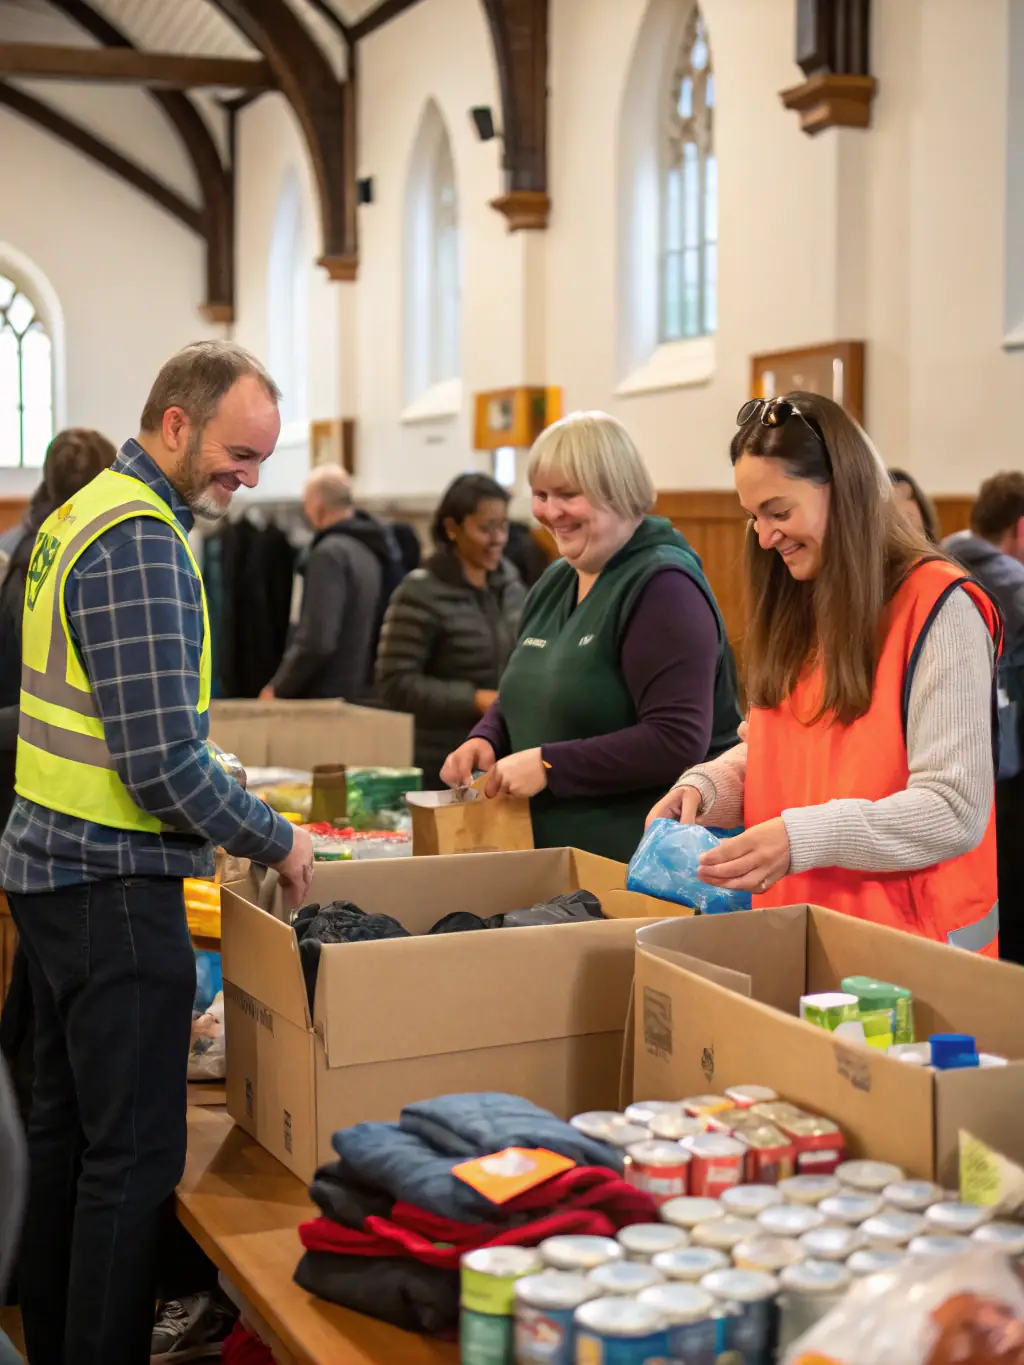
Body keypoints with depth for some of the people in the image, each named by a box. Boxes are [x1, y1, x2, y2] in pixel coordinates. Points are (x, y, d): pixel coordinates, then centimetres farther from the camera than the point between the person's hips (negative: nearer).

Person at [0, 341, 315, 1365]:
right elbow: (163, 759, -22)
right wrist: (274, 841, -8)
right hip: (112, 882, -10)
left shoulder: (83, 513, 13)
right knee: (134, 1154, -3)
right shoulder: (141, 541, -18)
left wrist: (227, 825, 18)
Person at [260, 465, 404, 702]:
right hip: (366, 692, 8)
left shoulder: (330, 553, -16)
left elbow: (316, 642, -23)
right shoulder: (375, 547, 10)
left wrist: (278, 689, -12)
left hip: (329, 696, -8)